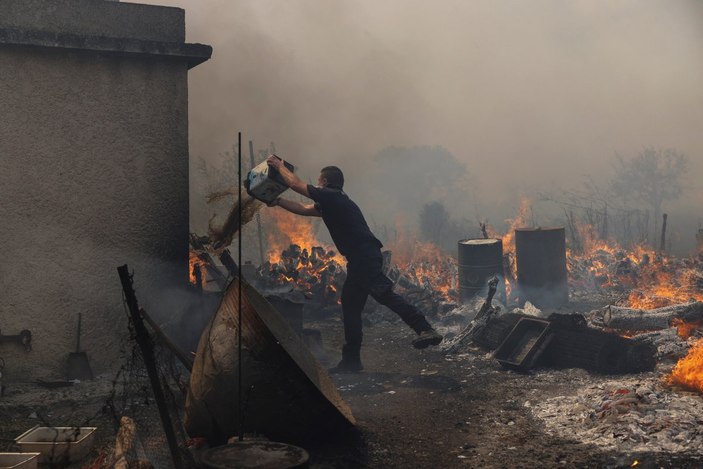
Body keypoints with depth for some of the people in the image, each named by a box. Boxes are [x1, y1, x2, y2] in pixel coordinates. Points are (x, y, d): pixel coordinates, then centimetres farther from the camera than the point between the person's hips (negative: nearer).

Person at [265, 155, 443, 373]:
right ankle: (351, 360, 18)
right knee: (350, 305, 12)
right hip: (361, 259, 10)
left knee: (384, 293, -23)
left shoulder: (331, 197, -4)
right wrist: (277, 202, 33)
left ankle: (424, 329, -31)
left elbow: (296, 184, 1)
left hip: (365, 257, -10)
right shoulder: (332, 202, 25)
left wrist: (279, 166, 16)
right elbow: (303, 209, 34)